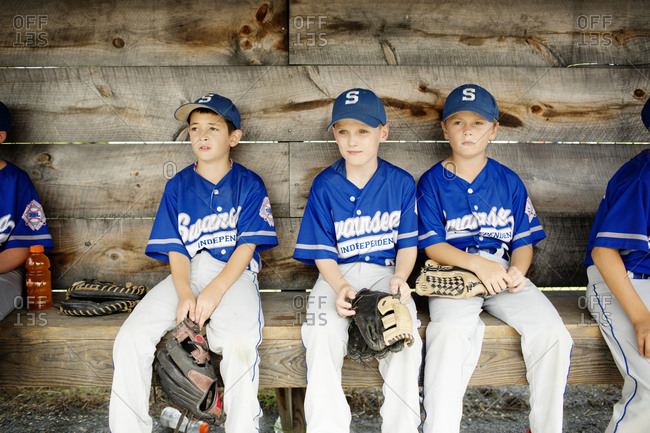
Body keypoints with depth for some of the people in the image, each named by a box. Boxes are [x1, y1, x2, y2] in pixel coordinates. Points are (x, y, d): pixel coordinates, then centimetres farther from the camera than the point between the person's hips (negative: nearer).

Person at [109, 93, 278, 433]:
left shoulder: (249, 184, 4)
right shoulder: (178, 186, 12)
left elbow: (247, 246, -4)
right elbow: (175, 249, 6)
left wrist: (215, 291, -19)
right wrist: (185, 294, -13)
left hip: (233, 273, -3)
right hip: (186, 274, 3)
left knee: (240, 342, -33)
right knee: (130, 337, -20)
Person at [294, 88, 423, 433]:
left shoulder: (401, 183, 3)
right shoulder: (325, 185, 2)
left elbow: (408, 244, 5)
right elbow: (322, 251, 0)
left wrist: (399, 278, -16)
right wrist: (340, 286, -19)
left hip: (386, 274, 0)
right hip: (337, 275, 0)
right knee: (322, 340, -27)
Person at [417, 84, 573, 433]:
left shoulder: (508, 181, 13)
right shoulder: (432, 182, 6)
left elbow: (524, 240, 11)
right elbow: (432, 245, -2)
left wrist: (517, 270, -12)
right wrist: (479, 264, -18)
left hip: (504, 271, 3)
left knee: (552, 334, -20)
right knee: (449, 332, -34)